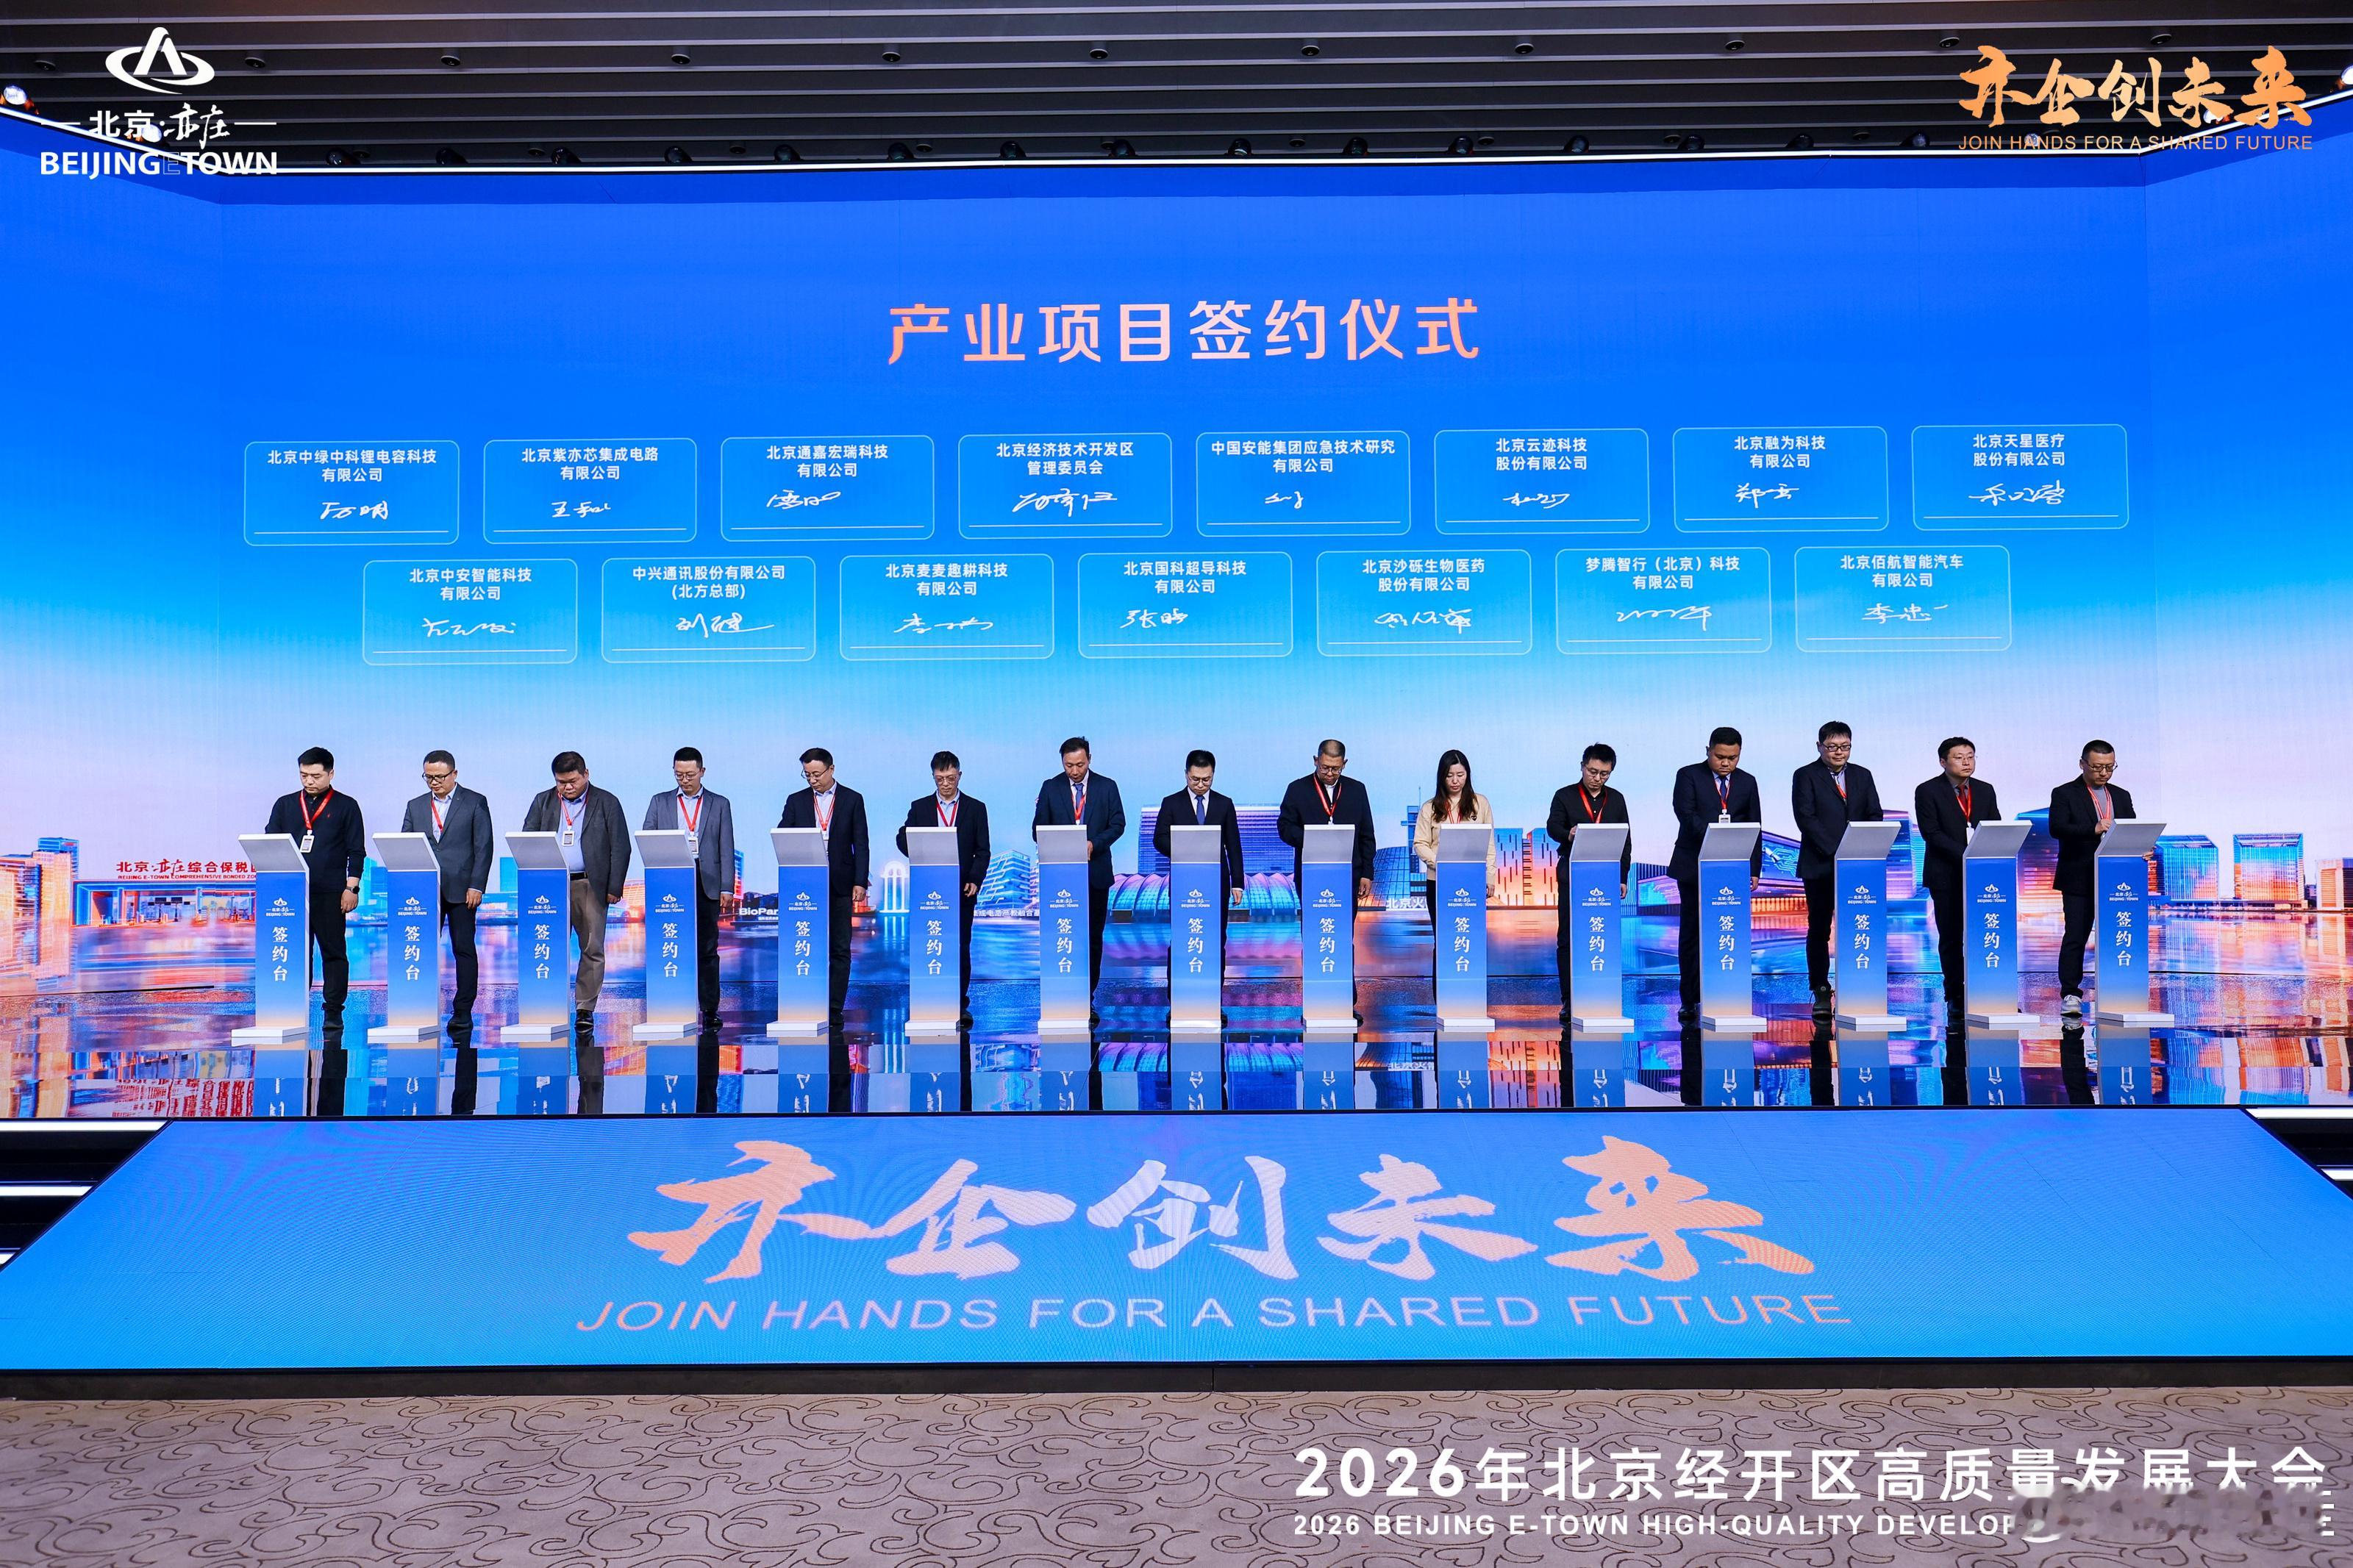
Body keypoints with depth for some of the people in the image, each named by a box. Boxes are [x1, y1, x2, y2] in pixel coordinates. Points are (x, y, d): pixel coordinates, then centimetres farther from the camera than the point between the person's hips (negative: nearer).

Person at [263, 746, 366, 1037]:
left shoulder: (346, 806, 5)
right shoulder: (285, 804, 13)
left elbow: (357, 851, 2)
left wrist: (351, 887, -6)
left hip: (330, 893, -3)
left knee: (333, 953, 1)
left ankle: (333, 1015, 6)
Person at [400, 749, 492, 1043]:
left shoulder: (475, 803, 3)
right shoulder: (415, 806, 14)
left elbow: (484, 848, -1)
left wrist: (477, 886, -9)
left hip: (461, 890, -3)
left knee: (464, 950, 0)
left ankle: (462, 1017, 5)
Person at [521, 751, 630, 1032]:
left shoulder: (607, 802, 5)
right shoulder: (543, 802, 12)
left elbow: (620, 847, 2)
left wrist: (614, 887, -4)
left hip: (591, 886, -2)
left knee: (592, 949, 1)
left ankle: (585, 1009, 8)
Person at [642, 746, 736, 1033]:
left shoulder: (719, 804, 10)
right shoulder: (660, 802, 13)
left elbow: (726, 849, 6)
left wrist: (727, 889, -2)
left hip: (707, 884, 0)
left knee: (707, 950, 2)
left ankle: (710, 1011, 7)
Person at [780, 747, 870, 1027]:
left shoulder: (853, 800, 5)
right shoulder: (796, 801, 9)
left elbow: (861, 845, 2)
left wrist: (859, 883, -6)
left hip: (840, 886, -1)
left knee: (839, 949, 1)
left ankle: (834, 1009, 6)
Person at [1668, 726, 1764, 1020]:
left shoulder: (1748, 782, 12)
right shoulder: (1688, 776, 1)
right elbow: (1686, 814, -13)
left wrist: (1754, 870, 3)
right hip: (1693, 867, -2)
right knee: (1692, 933, 2)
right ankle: (1691, 1001, 6)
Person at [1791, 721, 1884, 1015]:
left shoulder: (1862, 775, 13)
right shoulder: (1805, 776, 1)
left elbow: (1875, 815, 8)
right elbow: (1806, 818, -9)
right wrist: (1835, 851, -16)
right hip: (1819, 866, -3)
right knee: (1819, 929, 1)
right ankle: (1821, 993, 5)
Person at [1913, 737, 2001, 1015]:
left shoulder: (1985, 790, 13)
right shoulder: (1927, 791, -1)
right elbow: (1931, 833, -10)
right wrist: (1966, 856, -18)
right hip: (1946, 875, -3)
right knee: (1951, 937, 2)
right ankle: (1956, 996, 9)